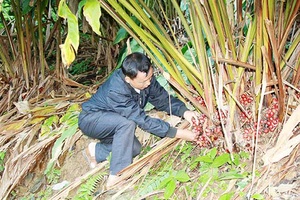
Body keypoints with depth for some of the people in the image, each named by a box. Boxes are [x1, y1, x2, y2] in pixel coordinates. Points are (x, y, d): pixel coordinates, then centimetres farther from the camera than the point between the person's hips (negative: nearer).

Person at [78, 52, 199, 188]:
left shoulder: (145, 78, -17)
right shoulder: (116, 91, -37)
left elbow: (163, 99, -5)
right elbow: (143, 121, -36)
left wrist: (184, 111, -24)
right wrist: (178, 133, -35)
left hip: (113, 123, 8)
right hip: (90, 119, -8)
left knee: (135, 148, -12)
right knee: (127, 123, -34)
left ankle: (97, 152, 9)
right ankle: (116, 176, -28)